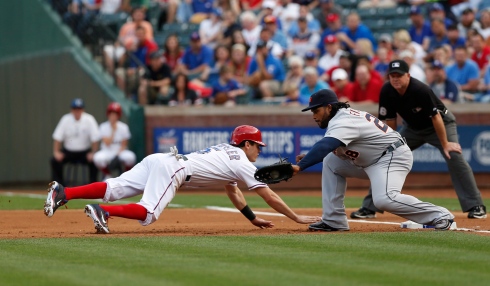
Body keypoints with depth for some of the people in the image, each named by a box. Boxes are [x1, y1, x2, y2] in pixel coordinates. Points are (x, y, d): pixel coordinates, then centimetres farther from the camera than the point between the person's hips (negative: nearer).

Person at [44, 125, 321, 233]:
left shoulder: (227, 151, 31)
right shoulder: (242, 163, 5)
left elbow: (233, 192, 40)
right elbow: (269, 195, 5)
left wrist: (254, 218, 39)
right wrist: (296, 217, 10)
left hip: (158, 161, 8)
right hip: (171, 169, -8)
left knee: (113, 189, -6)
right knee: (148, 213, -20)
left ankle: (63, 193, -20)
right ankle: (102, 211, -33)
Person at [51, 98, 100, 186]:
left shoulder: (89, 119, -10)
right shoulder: (66, 119, -6)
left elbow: (95, 138, -10)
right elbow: (57, 137, -6)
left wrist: (93, 153, -18)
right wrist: (56, 152, -16)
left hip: (85, 151, -1)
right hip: (68, 151, 1)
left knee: (93, 161, -28)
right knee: (55, 160, -22)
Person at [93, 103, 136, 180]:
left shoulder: (123, 127, -3)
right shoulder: (104, 127, -5)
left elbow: (124, 145, -2)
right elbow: (107, 143, -15)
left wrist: (117, 155, -19)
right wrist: (113, 130, -18)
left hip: (120, 152, 0)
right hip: (107, 152, 0)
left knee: (130, 157, -34)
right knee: (98, 157, -35)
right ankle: (107, 175, -2)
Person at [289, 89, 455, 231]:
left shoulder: (342, 122, -21)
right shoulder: (341, 116, 9)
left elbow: (324, 147, -37)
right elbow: (328, 148, 18)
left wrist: (300, 166, -47)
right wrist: (309, 158, 1)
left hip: (394, 156, -11)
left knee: (384, 199, -33)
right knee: (330, 162, 10)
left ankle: (439, 216, -22)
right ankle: (333, 221, 6)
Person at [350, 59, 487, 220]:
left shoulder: (421, 90, -33)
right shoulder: (387, 92, -19)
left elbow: (436, 117, -27)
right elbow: (390, 122, -8)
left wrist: (445, 144, -24)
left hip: (441, 124, -5)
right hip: (413, 128, 5)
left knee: (455, 157, -22)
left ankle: (476, 206, -16)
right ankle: (369, 208, 2)